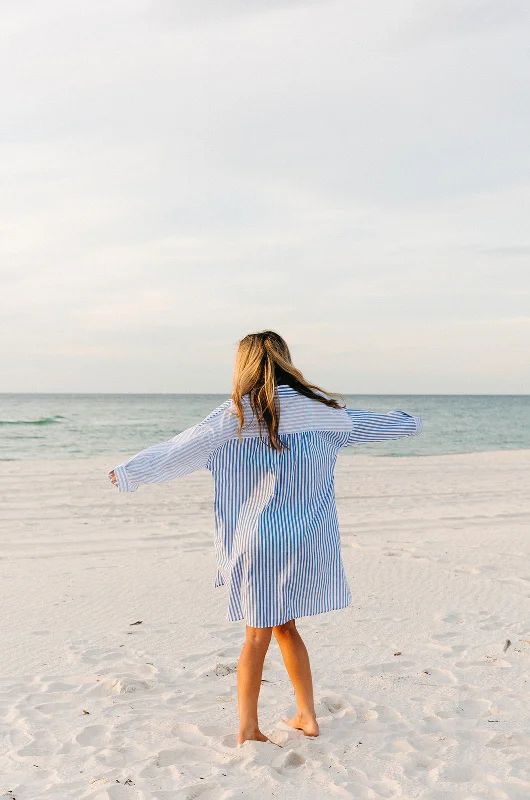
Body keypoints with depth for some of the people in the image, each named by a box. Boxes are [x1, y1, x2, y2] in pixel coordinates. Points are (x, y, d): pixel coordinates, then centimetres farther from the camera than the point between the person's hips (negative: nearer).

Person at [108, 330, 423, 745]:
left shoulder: (237, 414, -7)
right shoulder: (316, 407, 2)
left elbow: (178, 450, -1)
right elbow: (365, 422, 19)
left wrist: (130, 471, 13)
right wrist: (407, 422, 39)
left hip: (256, 538, -3)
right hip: (306, 539, 3)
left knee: (258, 634, 8)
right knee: (286, 626, 19)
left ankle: (248, 728, 14)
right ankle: (307, 715, 25)